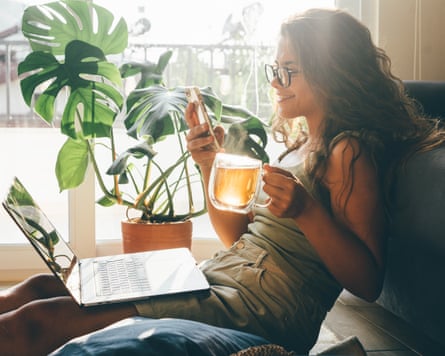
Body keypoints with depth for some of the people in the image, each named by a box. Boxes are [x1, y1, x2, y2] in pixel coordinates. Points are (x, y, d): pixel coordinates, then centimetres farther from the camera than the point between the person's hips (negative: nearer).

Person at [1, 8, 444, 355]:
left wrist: (307, 212, -26)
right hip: (219, 279, 9)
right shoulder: (299, 143, 18)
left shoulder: (350, 152, -8)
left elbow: (368, 282, -13)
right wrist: (210, 166, 6)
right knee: (39, 288, 0)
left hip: (264, 310, -9)